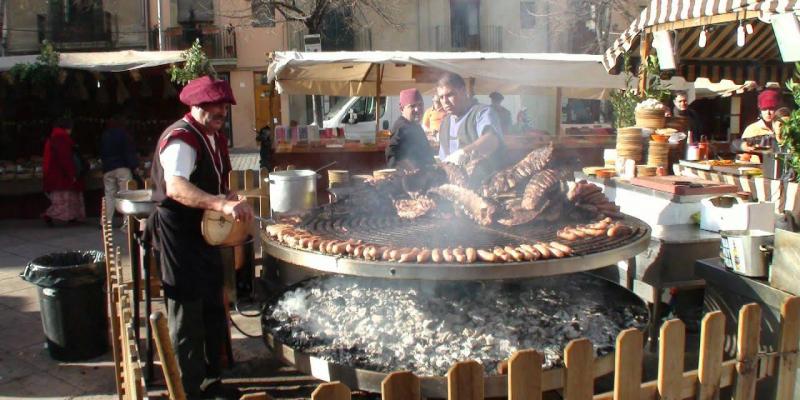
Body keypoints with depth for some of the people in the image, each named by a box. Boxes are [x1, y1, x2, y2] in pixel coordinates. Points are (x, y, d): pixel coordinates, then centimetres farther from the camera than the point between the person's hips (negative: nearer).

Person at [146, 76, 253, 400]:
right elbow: (176, 187, -39)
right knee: (187, 312, -2)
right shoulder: (180, 138, -20)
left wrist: (232, 202, 2)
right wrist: (222, 204, -51)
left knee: (213, 309, 18)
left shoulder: (216, 137, 10)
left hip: (206, 230, 10)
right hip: (178, 233, -10)